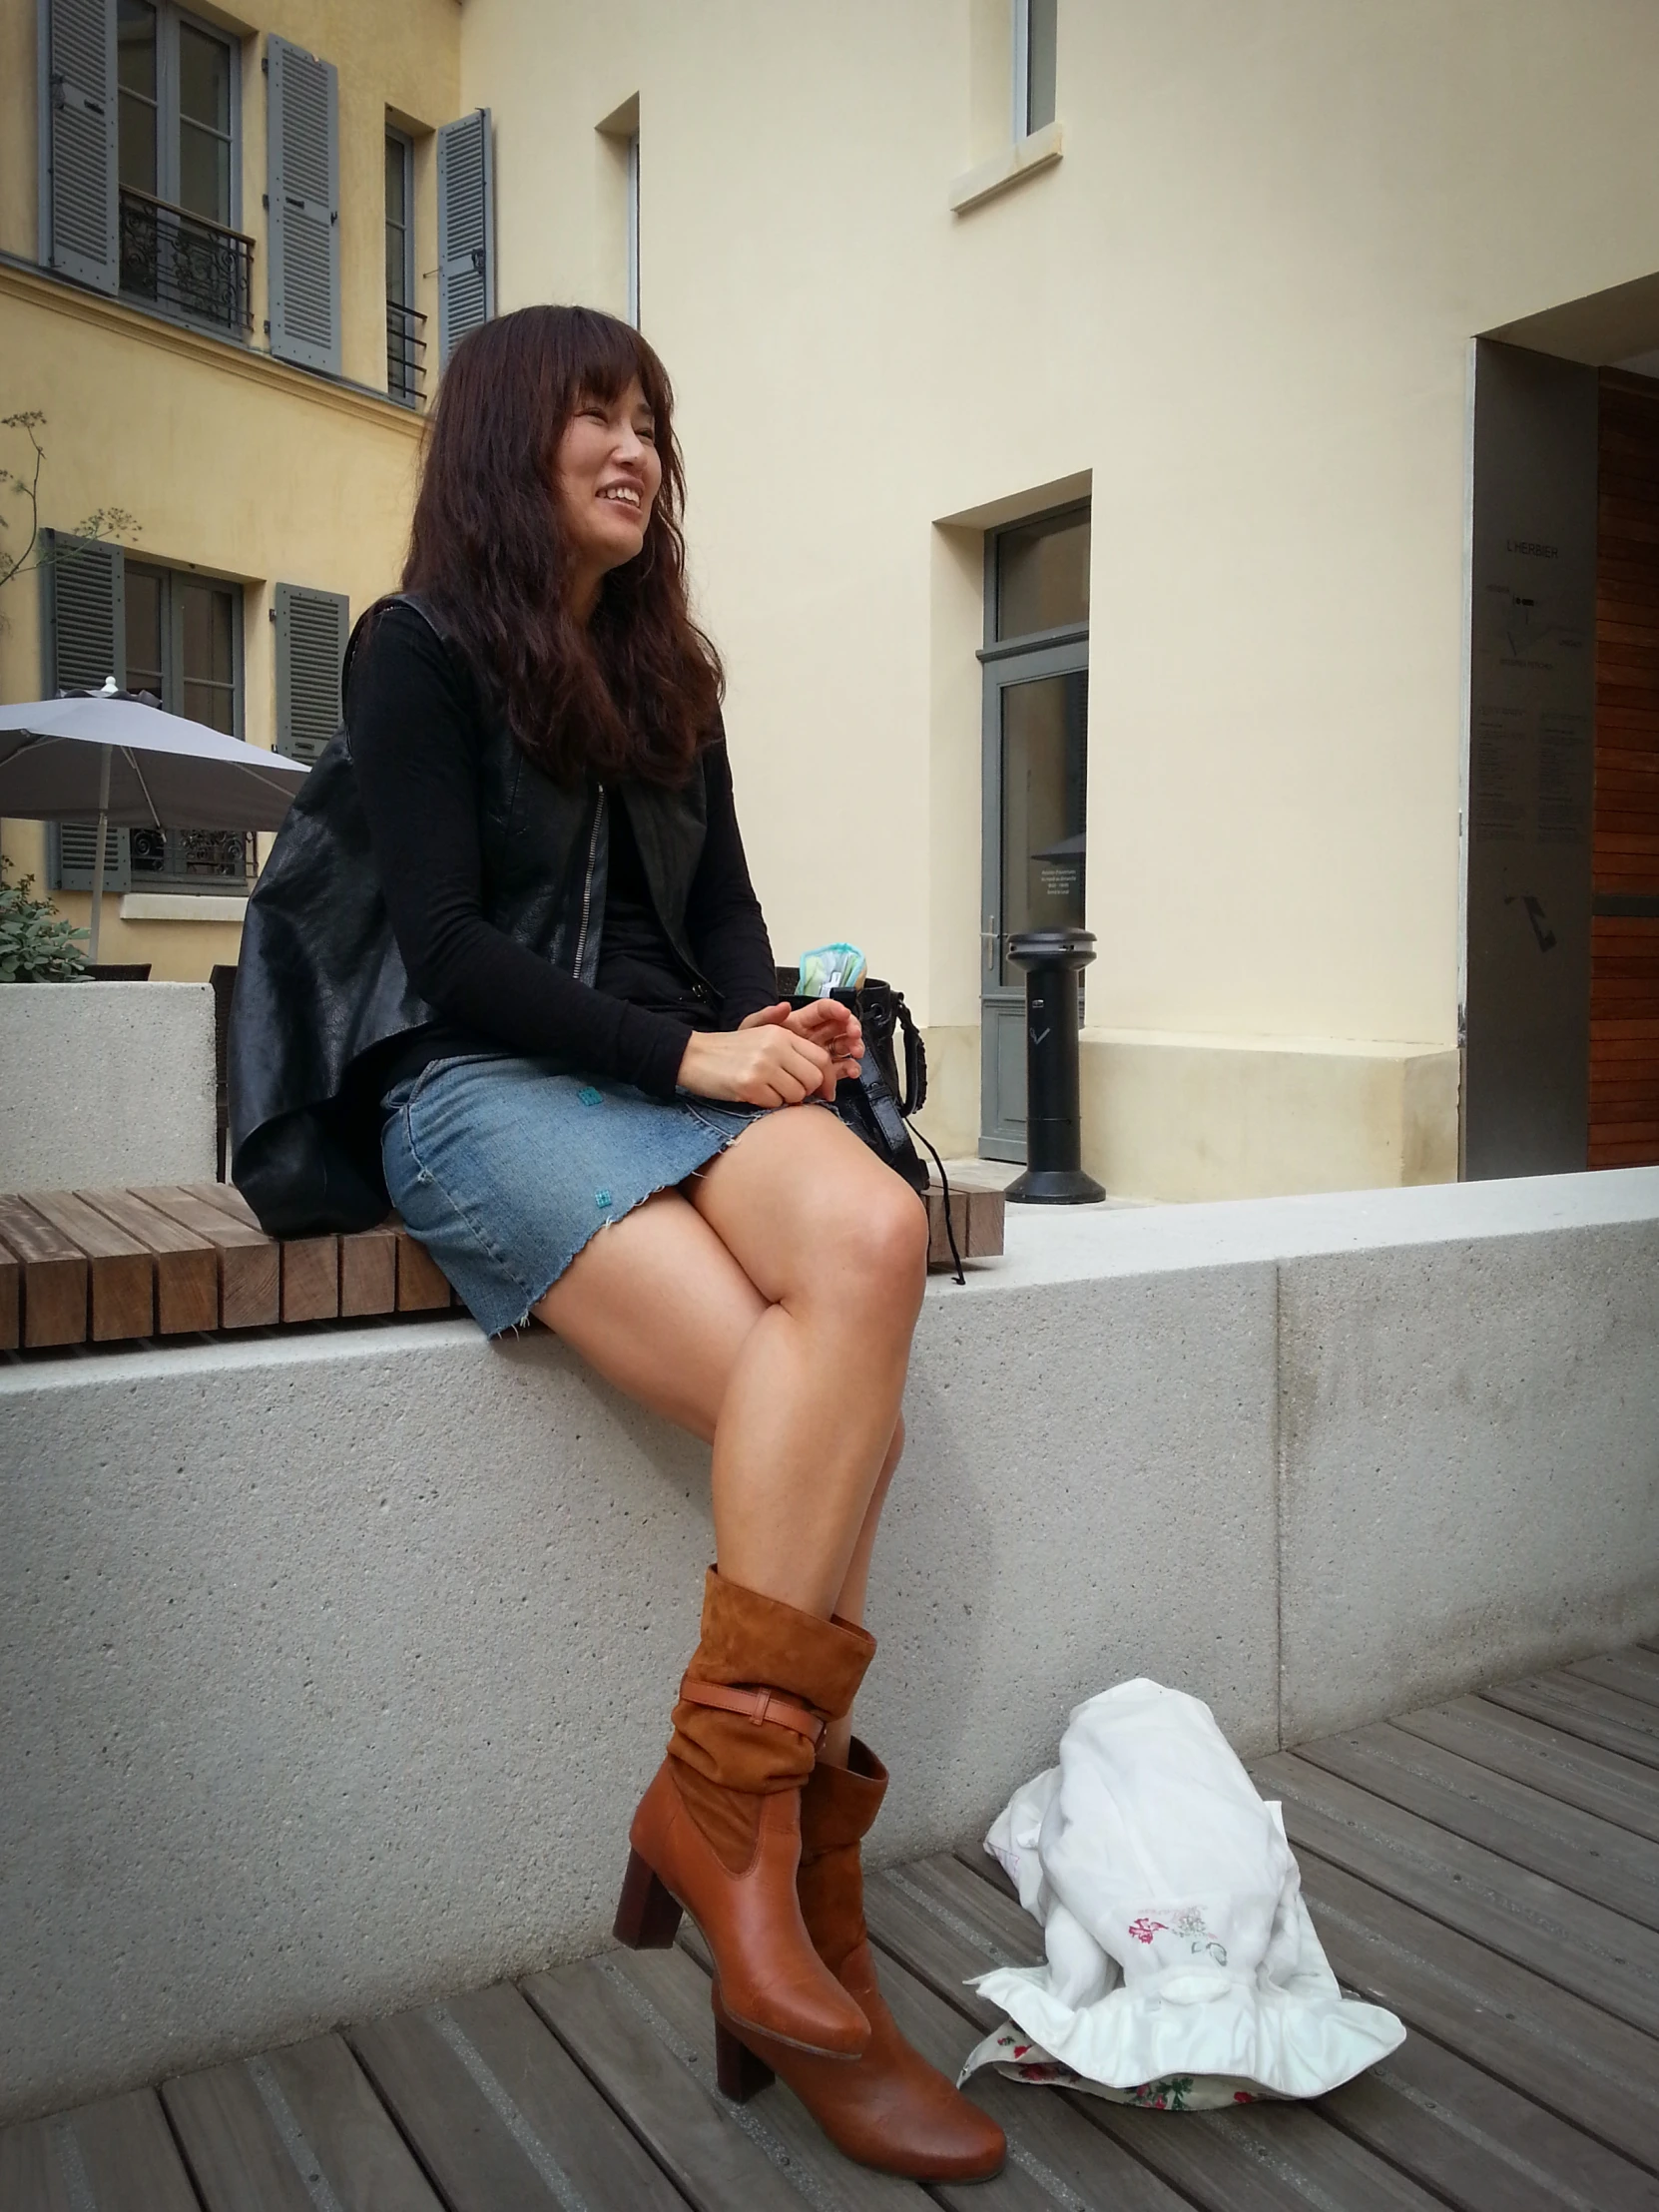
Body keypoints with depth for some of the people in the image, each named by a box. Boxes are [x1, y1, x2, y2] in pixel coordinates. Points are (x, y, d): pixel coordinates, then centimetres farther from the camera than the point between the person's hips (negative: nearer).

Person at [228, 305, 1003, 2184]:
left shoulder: (668, 677, 23)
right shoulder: (419, 650, 4)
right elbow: (446, 945, -8)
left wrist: (773, 1023, -5)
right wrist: (687, 1053, -15)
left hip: (675, 1075, 5)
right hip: (477, 1089, -5)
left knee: (871, 1236, -30)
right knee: (829, 1417, -29)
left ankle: (728, 1817, -25)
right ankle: (778, 1863, -19)